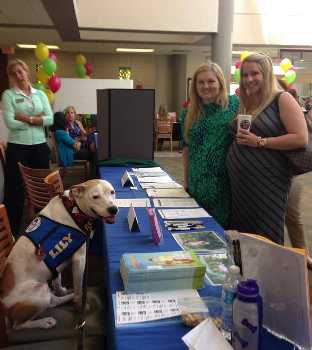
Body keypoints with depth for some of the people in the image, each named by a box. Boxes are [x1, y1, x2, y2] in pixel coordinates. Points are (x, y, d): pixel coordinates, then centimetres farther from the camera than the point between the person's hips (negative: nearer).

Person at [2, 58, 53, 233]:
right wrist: (37, 120, -8)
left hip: (40, 146, 3)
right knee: (15, 188, 2)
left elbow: (50, 120, -3)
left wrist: (25, 117, -10)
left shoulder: (40, 94, 9)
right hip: (17, 147, -3)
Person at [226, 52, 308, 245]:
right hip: (240, 184, 7)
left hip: (268, 184, -6)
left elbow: (301, 138, -16)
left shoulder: (282, 99, -6)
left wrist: (260, 142, -18)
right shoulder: (245, 104, 14)